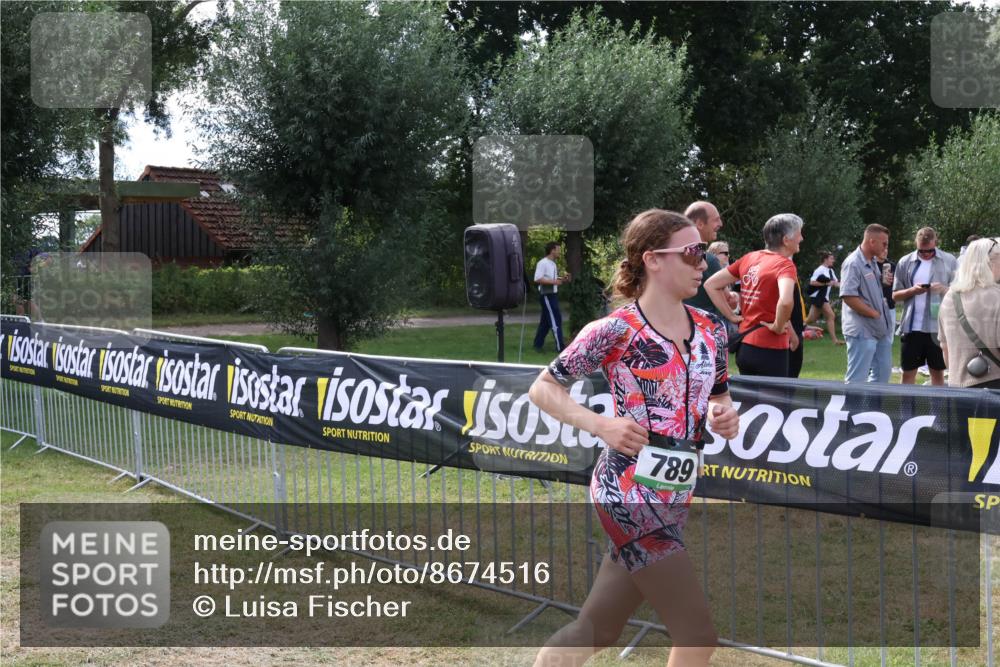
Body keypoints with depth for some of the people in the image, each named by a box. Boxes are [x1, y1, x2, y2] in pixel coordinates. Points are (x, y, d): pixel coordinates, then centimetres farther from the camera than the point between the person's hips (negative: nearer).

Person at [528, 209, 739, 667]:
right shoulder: (615, 332, -11)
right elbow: (543, 388, -4)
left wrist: (724, 417, -1)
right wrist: (601, 425, -19)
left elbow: (718, 397, 22)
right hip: (631, 496, -7)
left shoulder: (711, 331, 7)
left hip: (673, 500, 7)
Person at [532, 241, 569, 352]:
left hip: (552, 295, 10)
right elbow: (537, 279, -22)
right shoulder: (542, 263, -15)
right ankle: (559, 346, -7)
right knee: (555, 319, -9)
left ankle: (538, 345, 20)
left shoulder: (553, 264, 15)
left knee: (545, 321, 13)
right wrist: (554, 282, -23)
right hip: (546, 295, -10)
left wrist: (562, 279, 6)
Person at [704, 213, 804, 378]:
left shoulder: (749, 258, 7)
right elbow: (785, 301, -32)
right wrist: (778, 327, -15)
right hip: (770, 349, -7)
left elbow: (711, 284, 10)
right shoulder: (784, 264, -12)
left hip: (744, 347, 7)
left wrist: (732, 316, 8)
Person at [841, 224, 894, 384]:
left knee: (883, 372, 16)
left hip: (880, 329, 10)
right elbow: (849, 297, -23)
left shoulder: (873, 263, 13)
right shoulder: (853, 263, -15)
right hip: (862, 330, -10)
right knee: (856, 379, -5)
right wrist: (875, 314, -16)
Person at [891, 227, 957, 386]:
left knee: (938, 372, 9)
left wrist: (945, 289, -18)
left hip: (938, 327, -1)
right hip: (912, 326, 1)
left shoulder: (949, 261, 1)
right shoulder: (905, 262, 4)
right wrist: (912, 291, -14)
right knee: (908, 372, 5)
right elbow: (895, 295, 6)